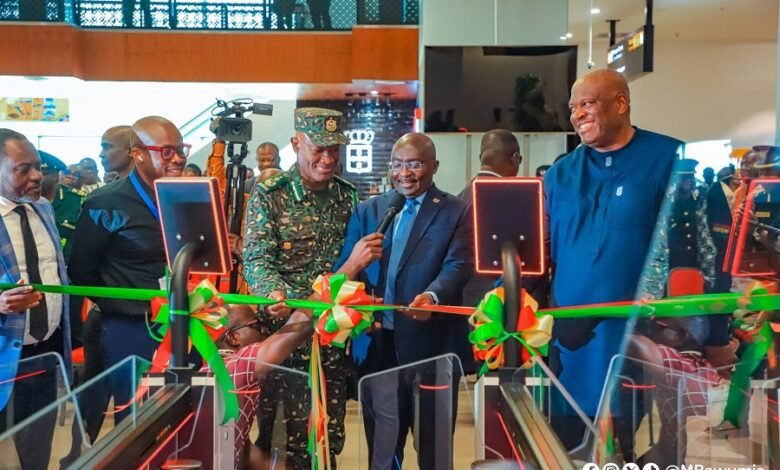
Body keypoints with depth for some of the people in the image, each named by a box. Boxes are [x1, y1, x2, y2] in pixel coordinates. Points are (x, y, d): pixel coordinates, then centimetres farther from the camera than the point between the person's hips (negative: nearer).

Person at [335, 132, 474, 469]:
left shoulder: (457, 212, -1)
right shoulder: (368, 210, 10)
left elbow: (458, 266, -14)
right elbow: (343, 269, 5)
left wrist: (432, 297, -35)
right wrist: (352, 264, -20)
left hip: (432, 343, -3)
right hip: (377, 343, 3)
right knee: (381, 441, 17)